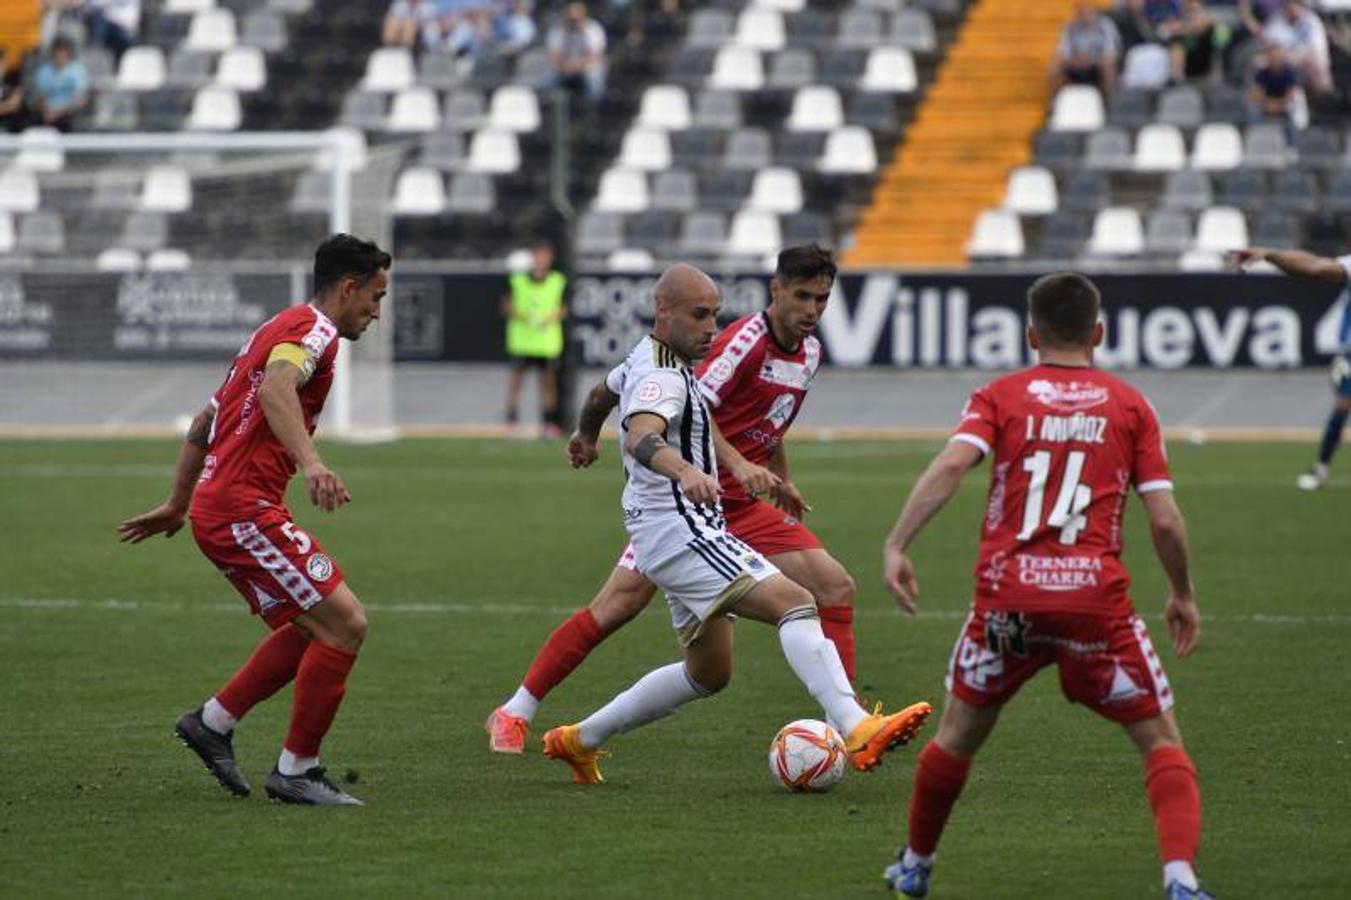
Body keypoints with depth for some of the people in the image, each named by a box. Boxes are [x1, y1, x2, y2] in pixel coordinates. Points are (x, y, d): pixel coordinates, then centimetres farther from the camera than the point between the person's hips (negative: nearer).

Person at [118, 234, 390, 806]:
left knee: (314, 627, 15)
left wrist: (177, 505, 35)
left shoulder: (283, 328, 24)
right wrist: (310, 463, -44)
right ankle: (296, 771, -6)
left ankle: (213, 722, 18)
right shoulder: (313, 329, -7)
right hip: (245, 509, -10)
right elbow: (275, 388, -30)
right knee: (345, 623, -11)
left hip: (216, 508, 10)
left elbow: (204, 422, 30)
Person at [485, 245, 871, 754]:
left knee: (836, 587, -6)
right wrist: (738, 464, -39)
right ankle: (513, 715, -2)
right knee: (618, 605, -12)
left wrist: (781, 482, 27)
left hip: (742, 507, 7)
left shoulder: (809, 353, 10)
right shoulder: (748, 338, -16)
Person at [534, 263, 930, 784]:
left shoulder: (646, 362, 16)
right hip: (680, 531, -11)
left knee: (708, 673, 19)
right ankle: (858, 733, -41)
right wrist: (686, 471, -58)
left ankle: (579, 740, 26)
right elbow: (641, 438, -38)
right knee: (794, 603, -25)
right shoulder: (663, 377, -16)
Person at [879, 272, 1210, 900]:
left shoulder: (999, 397, 10)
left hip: (1007, 594, 1)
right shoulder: (1129, 405, 10)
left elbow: (952, 464, -9)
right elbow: (1164, 520, 4)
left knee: (959, 733, 23)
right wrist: (1182, 595, 19)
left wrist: (896, 546, -13)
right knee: (1162, 741, 8)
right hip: (1096, 596, -1)